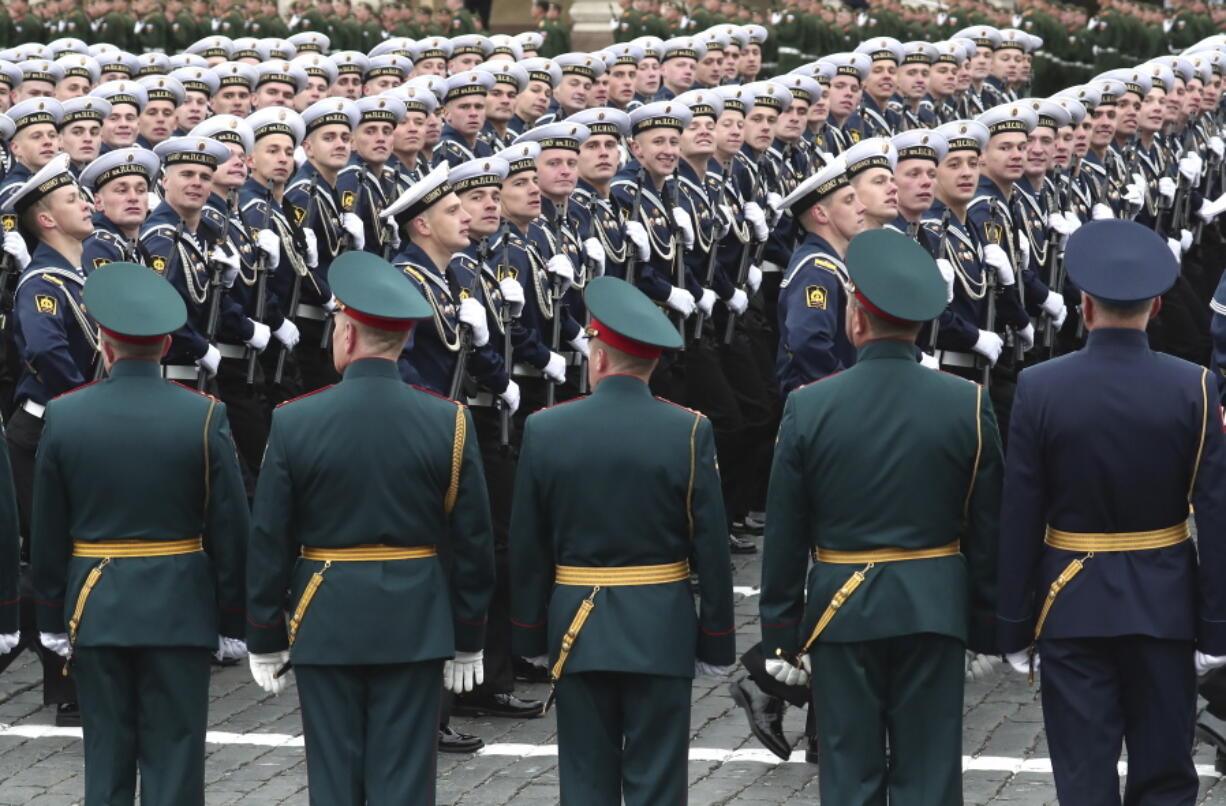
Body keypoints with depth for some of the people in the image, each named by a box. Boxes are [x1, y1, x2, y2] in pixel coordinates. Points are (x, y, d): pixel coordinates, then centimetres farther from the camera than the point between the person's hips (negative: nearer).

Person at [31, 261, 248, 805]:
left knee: (106, 761, 8)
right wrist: (232, 625, 4)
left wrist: (52, 621, 11)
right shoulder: (203, 417, -7)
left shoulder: (64, 416, -3)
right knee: (173, 760, 2)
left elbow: (48, 534, 2)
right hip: (179, 611, -1)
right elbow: (229, 530, -5)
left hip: (95, 612, 2)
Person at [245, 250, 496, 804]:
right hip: (414, 629, 0)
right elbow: (472, 544, 0)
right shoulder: (447, 423, -5)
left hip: (325, 627, 0)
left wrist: (265, 640, 7)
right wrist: (467, 641, 10)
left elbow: (269, 544, -3)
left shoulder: (294, 423, -7)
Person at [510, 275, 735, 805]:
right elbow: (711, 548, -6)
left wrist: (531, 637, 13)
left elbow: (528, 551, 2)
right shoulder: (689, 432, -8)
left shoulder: (545, 430, -3)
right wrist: (716, 643, 3)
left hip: (577, 628, 1)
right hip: (661, 631, -1)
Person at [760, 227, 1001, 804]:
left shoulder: (808, 408, -7)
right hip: (934, 609, 1)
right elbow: (987, 532, 0)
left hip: (841, 610, -1)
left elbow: (784, 537, -3)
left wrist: (781, 636, 5)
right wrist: (986, 627, 10)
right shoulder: (967, 405, -5)